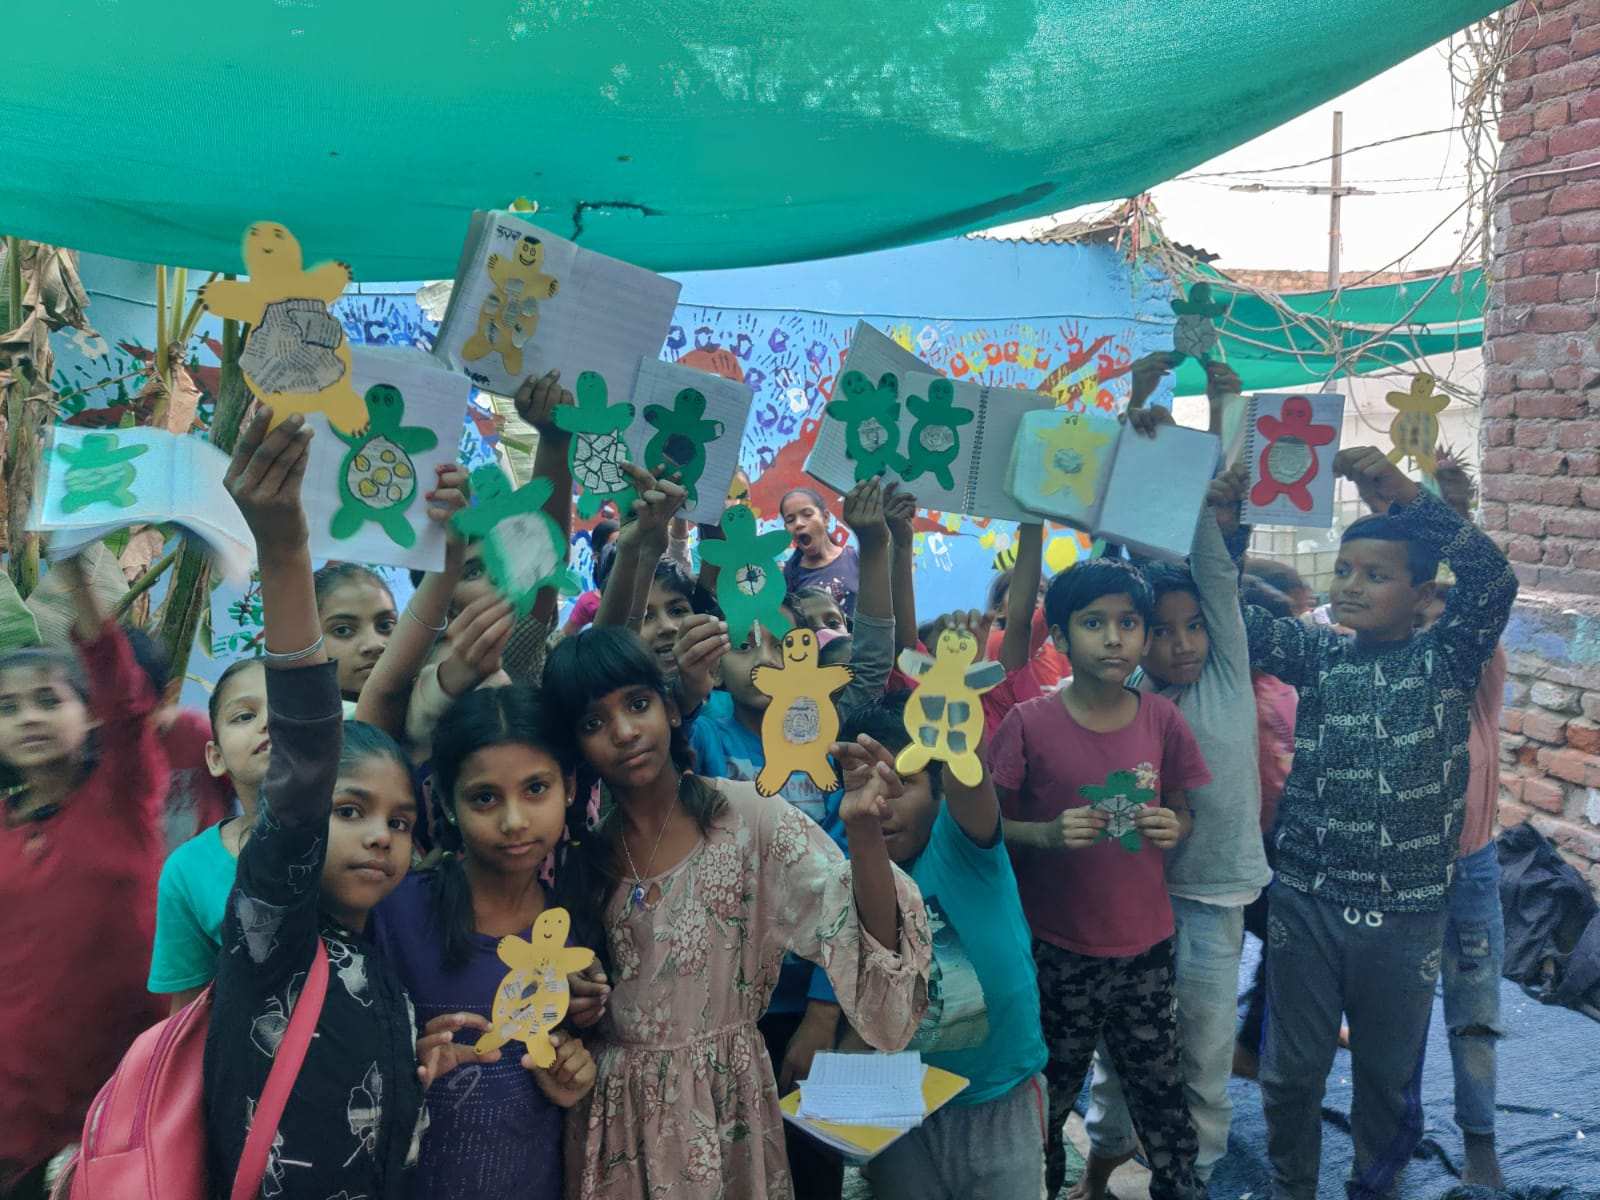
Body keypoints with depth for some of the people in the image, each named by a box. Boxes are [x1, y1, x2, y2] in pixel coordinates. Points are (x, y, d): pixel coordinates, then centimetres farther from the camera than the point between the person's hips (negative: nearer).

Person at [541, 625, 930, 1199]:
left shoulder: (747, 814, -13)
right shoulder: (580, 846, -4)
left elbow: (873, 945, -22)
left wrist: (863, 830, -38)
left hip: (723, 1105, -2)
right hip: (609, 1111, 3)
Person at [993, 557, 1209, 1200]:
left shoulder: (1162, 719, -2)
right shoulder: (1028, 724, -11)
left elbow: (1184, 812, 10)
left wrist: (1172, 827, -11)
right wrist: (1049, 834, -21)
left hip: (1145, 950, 2)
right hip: (1056, 953, -2)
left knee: (1163, 1101, 11)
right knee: (1046, 1104, 10)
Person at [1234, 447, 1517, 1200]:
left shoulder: (1448, 659, -2)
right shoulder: (1316, 654, 3)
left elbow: (1494, 581, -19)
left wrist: (1402, 493, -29)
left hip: (1407, 913, -1)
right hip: (1305, 901, 1)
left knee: (1388, 1074, 17)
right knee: (1292, 1070, 13)